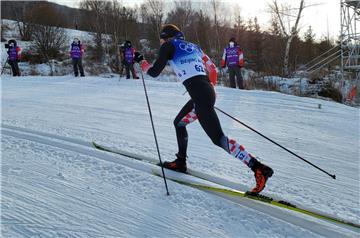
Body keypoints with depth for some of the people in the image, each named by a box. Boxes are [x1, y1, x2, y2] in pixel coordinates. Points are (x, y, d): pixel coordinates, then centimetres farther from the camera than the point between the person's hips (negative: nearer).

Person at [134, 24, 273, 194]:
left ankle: (259, 168, -17)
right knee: (179, 123, 26)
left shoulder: (169, 46, 5)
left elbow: (154, 72, 3)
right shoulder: (192, 46, 24)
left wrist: (141, 61, 20)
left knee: (219, 139, -10)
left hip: (199, 94, -9)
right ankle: (181, 162, 35)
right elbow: (212, 69, 22)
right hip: (207, 90, 9)